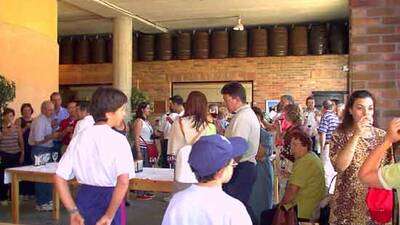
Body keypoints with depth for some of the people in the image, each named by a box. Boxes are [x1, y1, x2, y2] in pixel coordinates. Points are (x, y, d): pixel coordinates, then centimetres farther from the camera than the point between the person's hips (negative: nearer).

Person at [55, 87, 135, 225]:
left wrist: (73, 211, 5)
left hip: (83, 198, 5)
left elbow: (59, 178, 2)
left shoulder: (79, 138, 3)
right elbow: (123, 181, -26)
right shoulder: (118, 139, -13)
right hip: (108, 198, -5)